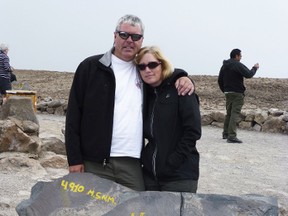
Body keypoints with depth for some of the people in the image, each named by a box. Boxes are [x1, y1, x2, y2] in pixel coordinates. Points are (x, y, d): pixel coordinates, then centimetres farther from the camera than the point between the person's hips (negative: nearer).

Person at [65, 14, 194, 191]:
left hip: (133, 164, 3)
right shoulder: (91, 67, 1)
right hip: (95, 163, -3)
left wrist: (184, 79, 2)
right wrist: (74, 159, -6)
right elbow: (74, 114, 0)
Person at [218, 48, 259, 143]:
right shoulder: (238, 65, -12)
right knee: (235, 114, -10)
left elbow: (220, 80, 17)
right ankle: (232, 136, -16)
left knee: (229, 113, 19)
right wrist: (255, 68, -1)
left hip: (227, 93, 8)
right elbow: (248, 74, -19)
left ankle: (225, 133, 28)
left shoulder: (224, 66, 13)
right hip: (237, 93, -8)